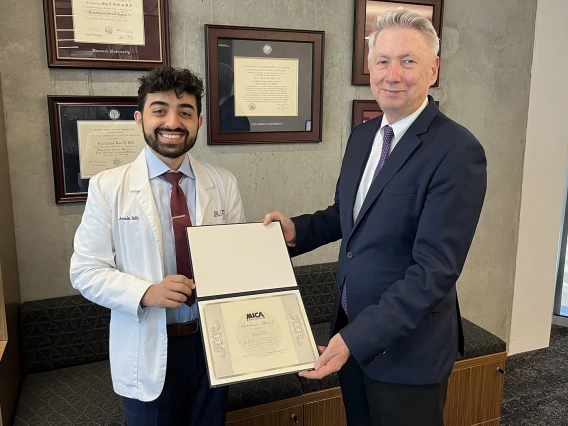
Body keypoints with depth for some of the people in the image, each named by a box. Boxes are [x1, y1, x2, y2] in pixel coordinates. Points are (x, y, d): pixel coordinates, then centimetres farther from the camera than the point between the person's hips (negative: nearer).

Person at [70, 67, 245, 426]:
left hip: (213, 342, 3)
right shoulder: (107, 187, -9)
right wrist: (146, 293, -23)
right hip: (147, 352, -2)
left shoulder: (224, 184, -3)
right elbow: (86, 271, -7)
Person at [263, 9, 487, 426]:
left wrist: (357, 338, -26)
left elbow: (436, 269, -24)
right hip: (351, 331, 7)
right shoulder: (363, 135, 3)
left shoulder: (458, 152, -21)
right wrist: (297, 229, -2)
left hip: (407, 345, -6)